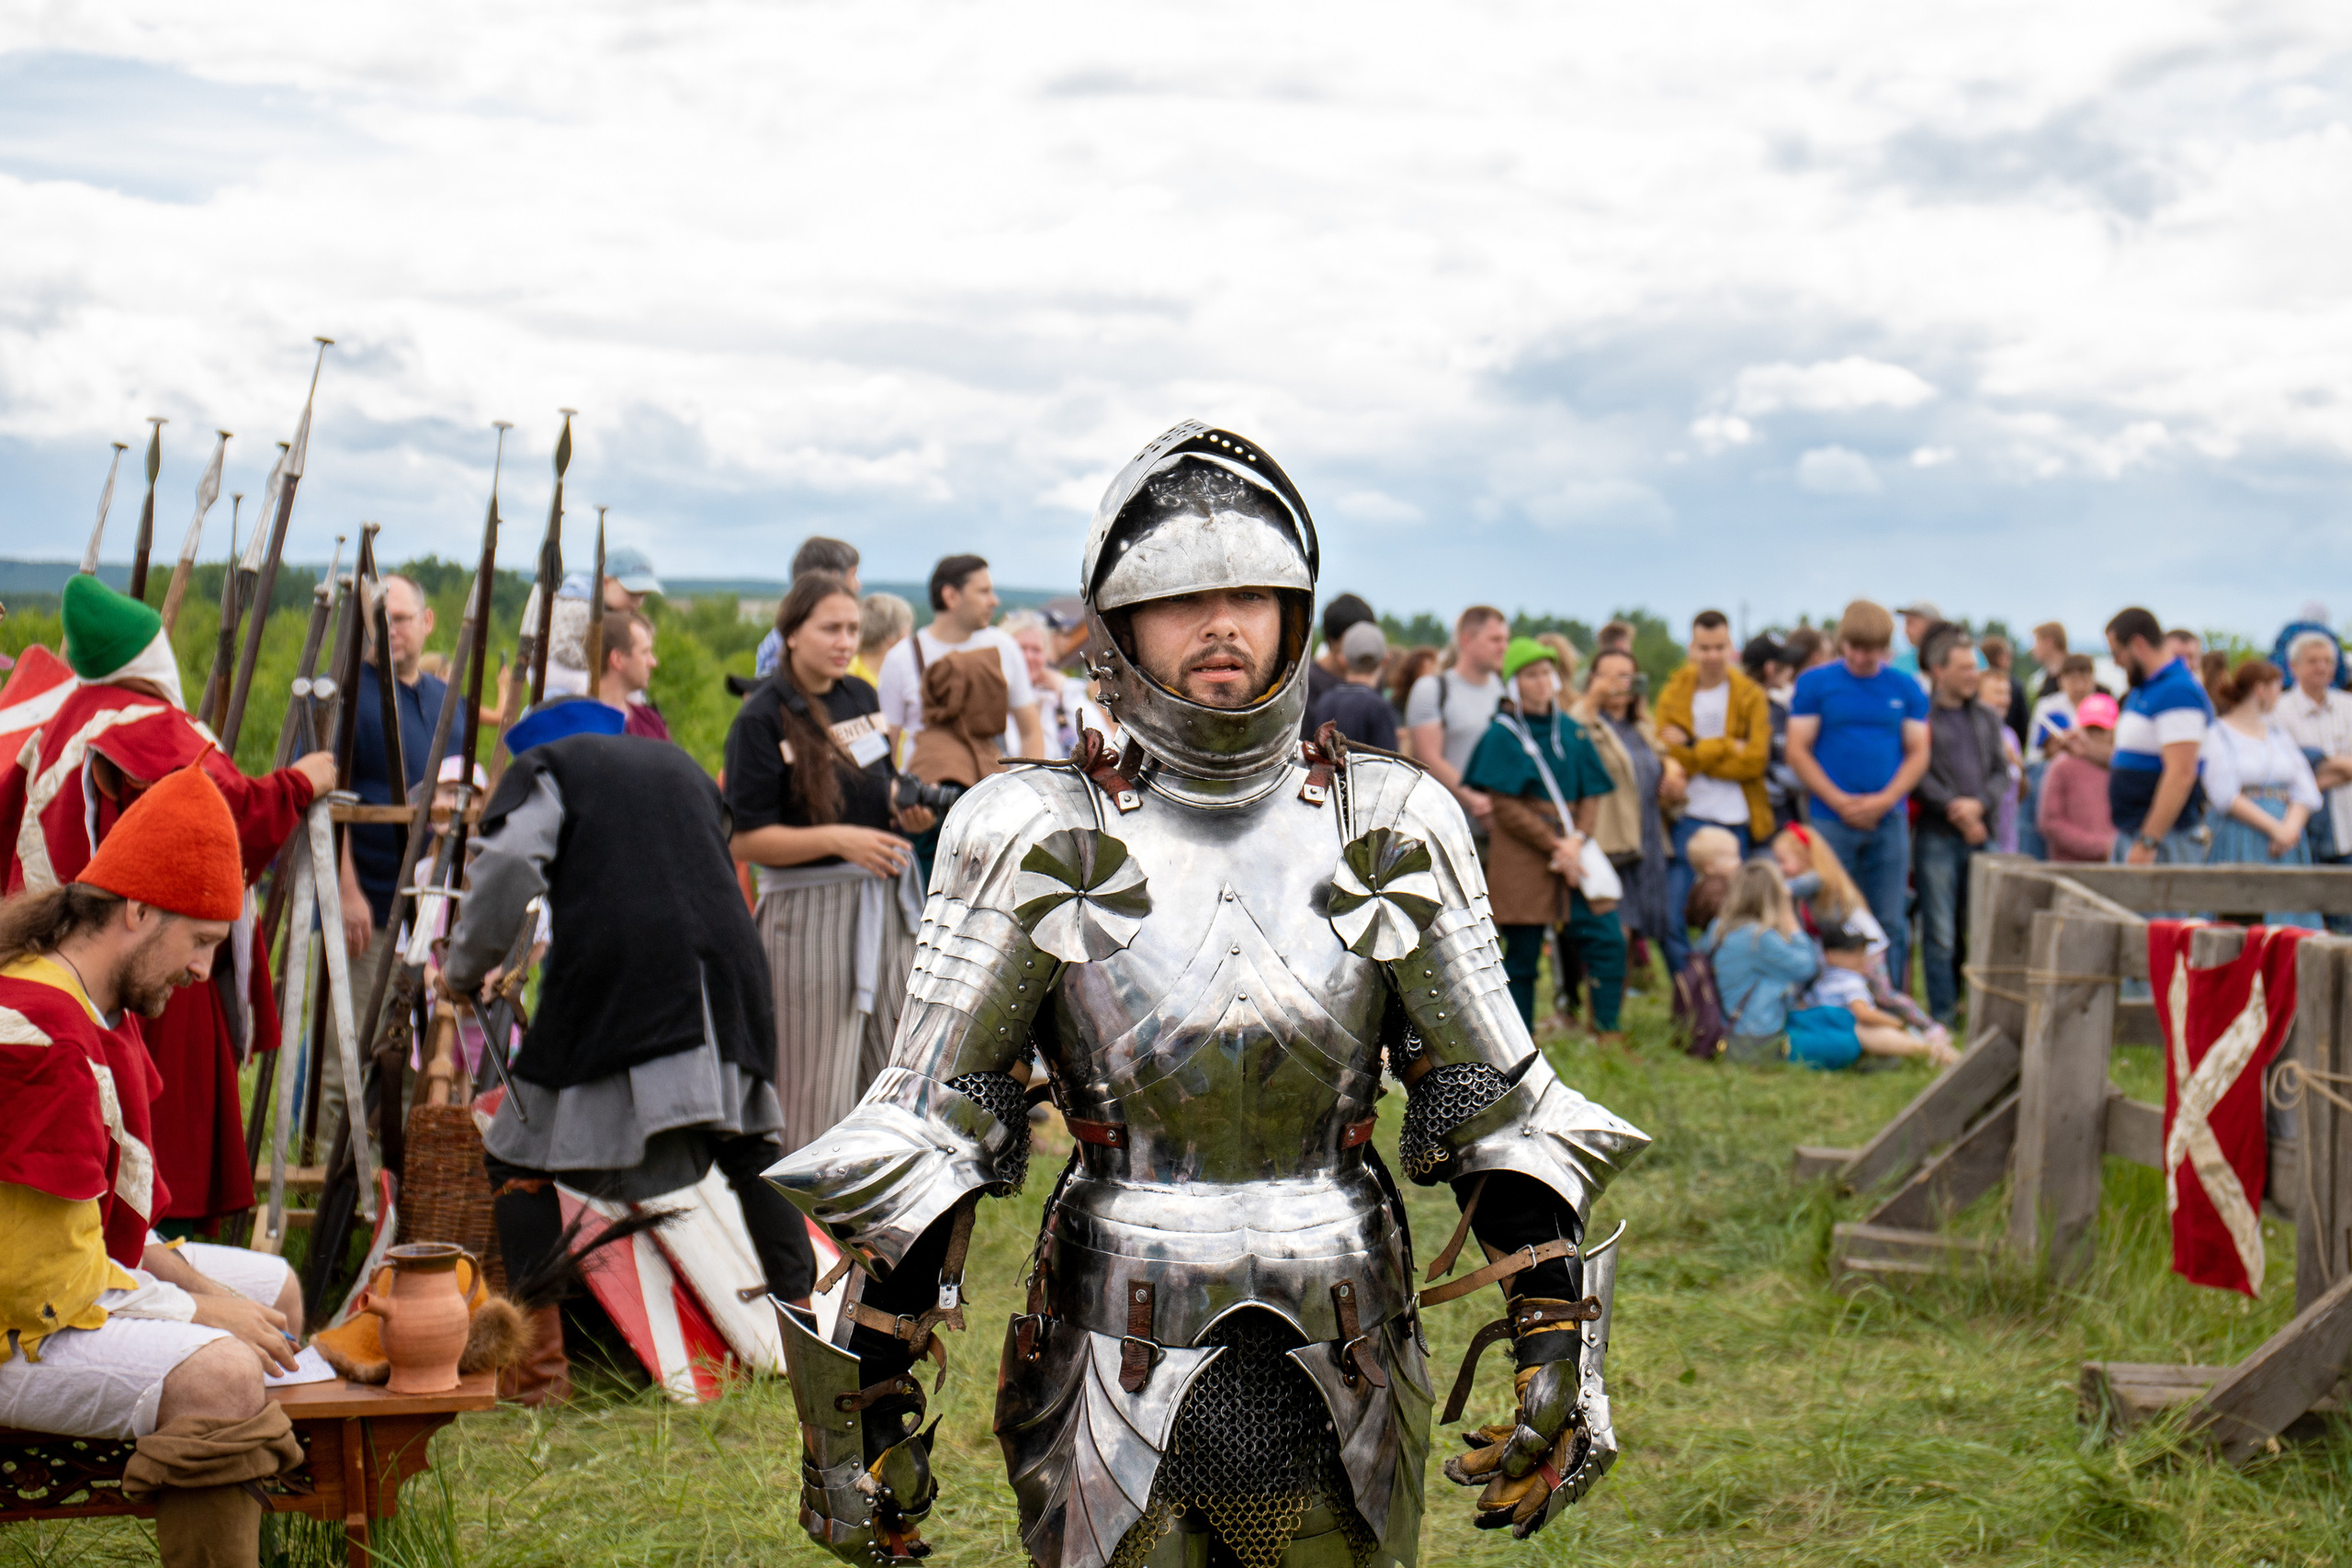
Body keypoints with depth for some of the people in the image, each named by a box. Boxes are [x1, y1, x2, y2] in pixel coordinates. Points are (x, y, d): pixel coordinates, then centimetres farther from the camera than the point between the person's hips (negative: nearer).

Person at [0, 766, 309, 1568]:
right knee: (218, 1375, -32)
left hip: (81, 1274, 12)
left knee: (275, 1287, 22)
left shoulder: (102, 1012, 9)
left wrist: (186, 1276, 3)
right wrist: (200, 1311, -14)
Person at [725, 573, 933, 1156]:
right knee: (814, 1086, -2)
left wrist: (908, 809, 2)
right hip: (809, 909, -7)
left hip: (888, 901, 7)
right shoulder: (762, 718, -10)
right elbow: (744, 840, -14)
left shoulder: (863, 697, 11)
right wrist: (837, 839, -24)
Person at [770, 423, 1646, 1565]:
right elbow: (919, 1133, -4)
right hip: (1119, 1393, -2)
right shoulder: (1043, 843, -5)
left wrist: (1557, 1343, -3)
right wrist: (868, 1407, -6)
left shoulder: (1392, 832, 1)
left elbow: (1499, 1106, 5)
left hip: (1339, 1384, 2)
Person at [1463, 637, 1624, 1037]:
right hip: (1522, 861, -5)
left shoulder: (1570, 731, 11)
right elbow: (1505, 806, -8)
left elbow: (1591, 794, 10)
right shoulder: (1502, 734, -3)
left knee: (1608, 939, -6)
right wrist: (1555, 847, -12)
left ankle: (1608, 1032, 2)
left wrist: (1577, 840, -9)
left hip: (1575, 854, 5)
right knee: (1523, 955, -1)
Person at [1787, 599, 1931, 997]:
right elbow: (1797, 751, -1)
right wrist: (1840, 801, -10)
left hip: (1889, 821, 2)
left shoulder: (1905, 689, 8)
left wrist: (1884, 800, -9)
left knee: (1890, 923, 1)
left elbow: (1918, 753, 7)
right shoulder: (1815, 683, 2)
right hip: (1830, 820, -2)